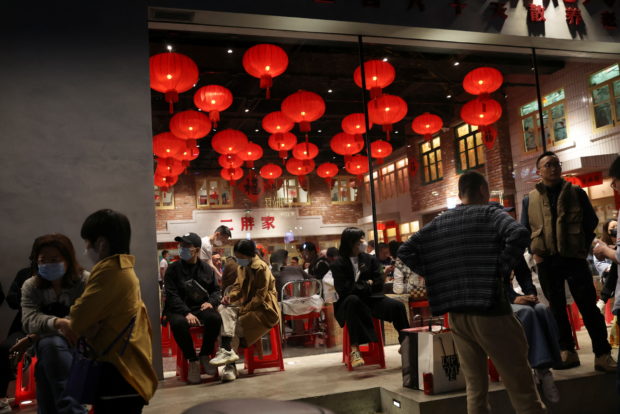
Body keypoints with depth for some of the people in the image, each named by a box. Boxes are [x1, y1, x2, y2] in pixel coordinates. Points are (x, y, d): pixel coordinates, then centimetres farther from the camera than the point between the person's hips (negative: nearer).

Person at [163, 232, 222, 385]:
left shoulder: (207, 269, 9)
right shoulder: (173, 269, 0)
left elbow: (216, 289, 16)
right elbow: (172, 295, -7)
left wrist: (211, 302, -8)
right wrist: (187, 313, -22)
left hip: (201, 308, 2)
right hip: (180, 310, -2)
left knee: (215, 319, -31)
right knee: (178, 324, -36)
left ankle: (205, 355, -6)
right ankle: (192, 360, -14)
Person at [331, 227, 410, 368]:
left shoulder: (370, 259, 11)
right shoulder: (338, 265, -1)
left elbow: (379, 283, 6)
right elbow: (343, 290, -11)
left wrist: (360, 286, -5)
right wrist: (367, 284, -3)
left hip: (371, 299, 4)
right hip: (350, 303, -3)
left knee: (398, 306, -21)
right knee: (352, 299, -39)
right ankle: (354, 349, -41)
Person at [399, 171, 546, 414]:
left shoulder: (438, 223, 12)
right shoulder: (489, 213, -2)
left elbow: (405, 252, 12)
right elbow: (520, 235, -20)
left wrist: (433, 274, 10)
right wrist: (502, 270, -10)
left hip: (456, 314, 5)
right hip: (489, 309, -5)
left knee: (475, 388, 14)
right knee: (521, 388, 3)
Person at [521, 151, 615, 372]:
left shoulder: (576, 193, 7)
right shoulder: (530, 199, 7)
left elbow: (592, 222, 10)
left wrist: (584, 248, 2)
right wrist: (534, 251, 0)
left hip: (574, 257, -1)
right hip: (546, 261, 1)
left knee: (588, 306, -2)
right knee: (557, 308, 8)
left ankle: (603, 354, 4)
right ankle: (567, 352, 17)